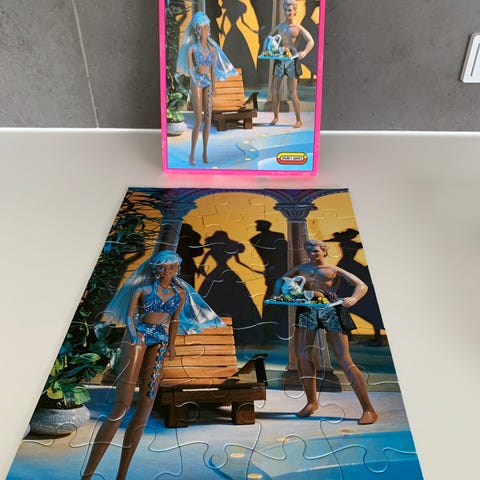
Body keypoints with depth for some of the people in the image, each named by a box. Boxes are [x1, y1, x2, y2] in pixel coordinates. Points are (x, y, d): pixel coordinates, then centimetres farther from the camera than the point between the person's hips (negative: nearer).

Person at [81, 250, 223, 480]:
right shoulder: (144, 288, 3)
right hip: (137, 338, -4)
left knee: (145, 407, 0)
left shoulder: (181, 293, 13)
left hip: (159, 343, 5)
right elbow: (129, 314, 0)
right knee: (121, 407, -15)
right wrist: (135, 335, -15)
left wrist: (171, 344, 19)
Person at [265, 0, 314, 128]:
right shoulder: (279, 26, 13)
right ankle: (275, 117, 20)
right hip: (278, 60, 4)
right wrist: (265, 50, 3)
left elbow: (311, 41, -10)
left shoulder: (298, 28, 1)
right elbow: (268, 38, 22)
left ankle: (298, 120, 6)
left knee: (292, 93, -5)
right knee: (274, 91, 3)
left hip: (292, 60, -4)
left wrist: (304, 52, -29)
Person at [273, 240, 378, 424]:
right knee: (301, 355, -2)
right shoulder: (301, 269, 20)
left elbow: (361, 286, 1)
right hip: (306, 311, 4)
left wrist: (353, 298, -21)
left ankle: (369, 410, -3)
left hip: (331, 312, -4)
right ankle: (312, 402, 19)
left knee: (344, 359, -8)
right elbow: (281, 279, 26)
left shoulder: (335, 270, 9)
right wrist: (277, 295, 4)